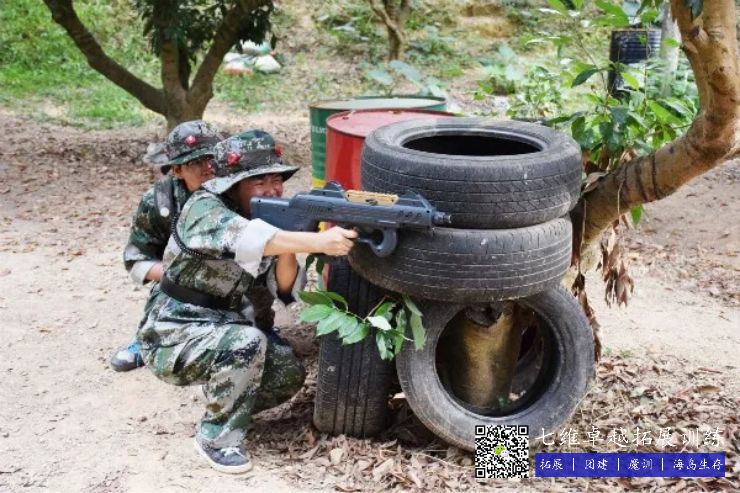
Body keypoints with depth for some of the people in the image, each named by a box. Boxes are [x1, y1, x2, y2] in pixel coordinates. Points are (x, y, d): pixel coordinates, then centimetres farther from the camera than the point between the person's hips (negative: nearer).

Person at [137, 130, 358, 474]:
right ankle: (217, 438, -12)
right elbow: (243, 237, -41)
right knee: (247, 342, -30)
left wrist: (286, 245, -24)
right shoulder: (204, 208, -19)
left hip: (217, 334, 7)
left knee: (289, 374, -3)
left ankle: (221, 408, 19)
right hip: (171, 341, -7)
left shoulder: (269, 219, 2)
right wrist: (317, 241, -52)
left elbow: (286, 290, -6)